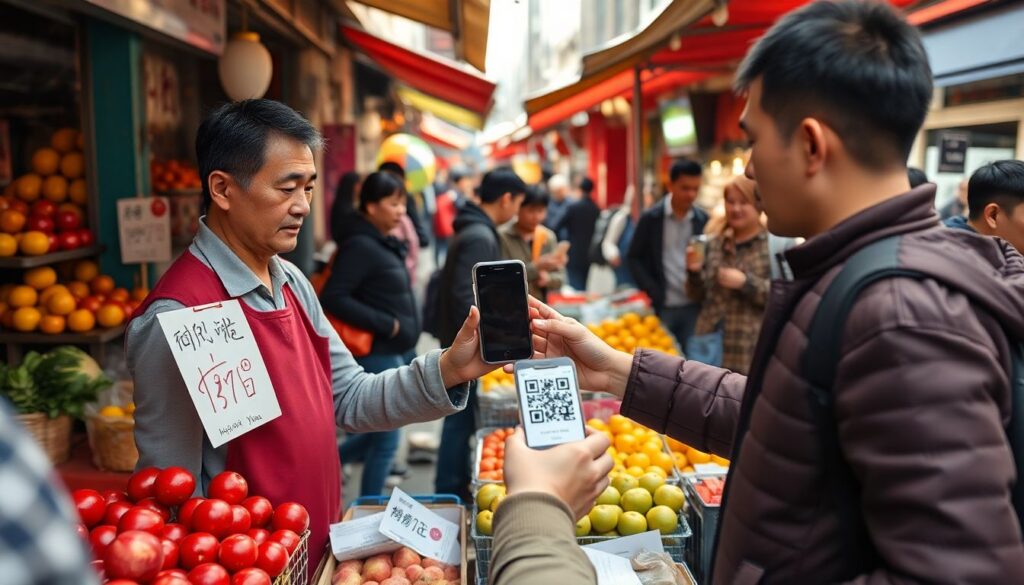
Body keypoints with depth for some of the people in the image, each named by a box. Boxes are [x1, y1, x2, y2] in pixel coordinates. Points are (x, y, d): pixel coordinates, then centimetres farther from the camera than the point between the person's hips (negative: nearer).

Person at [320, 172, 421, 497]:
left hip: (390, 354, 9)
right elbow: (332, 298, -24)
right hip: (377, 354, -9)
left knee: (379, 433, 19)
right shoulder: (360, 245, -16)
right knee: (386, 439, 1)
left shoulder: (383, 244, 12)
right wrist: (386, 324, -22)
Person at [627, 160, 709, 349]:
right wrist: (653, 293, -9)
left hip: (694, 306, 2)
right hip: (663, 307, -2)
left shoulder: (704, 220, 4)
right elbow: (634, 258, 0)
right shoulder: (651, 218, -3)